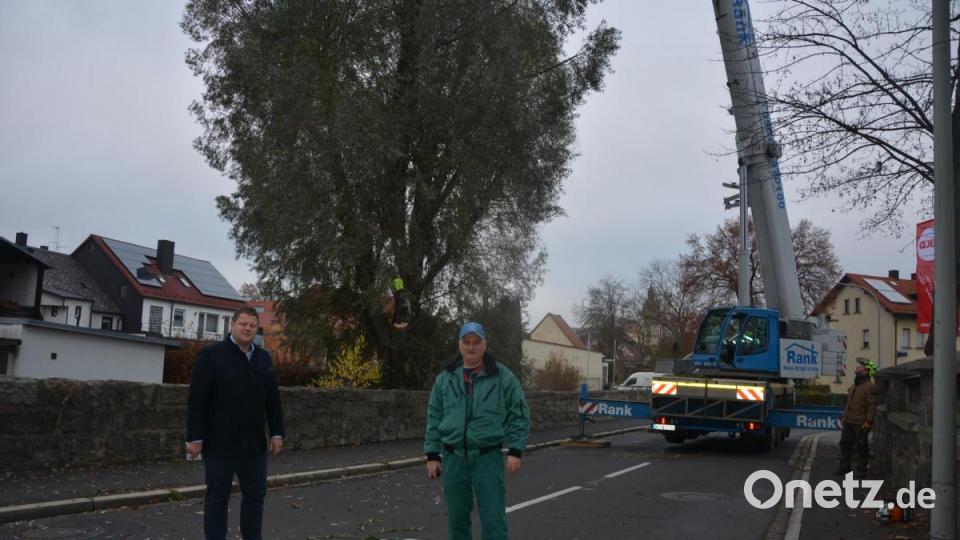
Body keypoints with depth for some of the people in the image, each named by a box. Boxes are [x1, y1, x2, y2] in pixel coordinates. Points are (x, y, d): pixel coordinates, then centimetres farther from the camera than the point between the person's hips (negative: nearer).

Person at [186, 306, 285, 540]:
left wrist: (277, 433, 8)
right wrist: (194, 437, -13)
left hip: (254, 443, 5)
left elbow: (272, 400, 13)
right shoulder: (212, 355, -7)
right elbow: (197, 400, -10)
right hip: (220, 443, -5)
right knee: (217, 497, 5)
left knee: (255, 495, 11)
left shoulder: (264, 358, 10)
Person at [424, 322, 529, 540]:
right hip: (454, 459, 3)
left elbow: (519, 415, 0)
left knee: (493, 519, -3)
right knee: (457, 519, 12)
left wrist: (515, 451, -7)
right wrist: (432, 455, 6)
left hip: (488, 458, -3)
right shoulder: (445, 379, 7)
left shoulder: (503, 377, -2)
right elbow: (434, 418, 10)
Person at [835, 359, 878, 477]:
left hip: (861, 423, -8)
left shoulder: (870, 387, -10)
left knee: (861, 446, 0)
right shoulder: (853, 386, 18)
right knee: (845, 444, 11)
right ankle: (844, 466, 22)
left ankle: (861, 469, 10)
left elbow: (872, 406, -16)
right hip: (849, 422, 8)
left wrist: (868, 421, -21)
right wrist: (843, 417, 19)